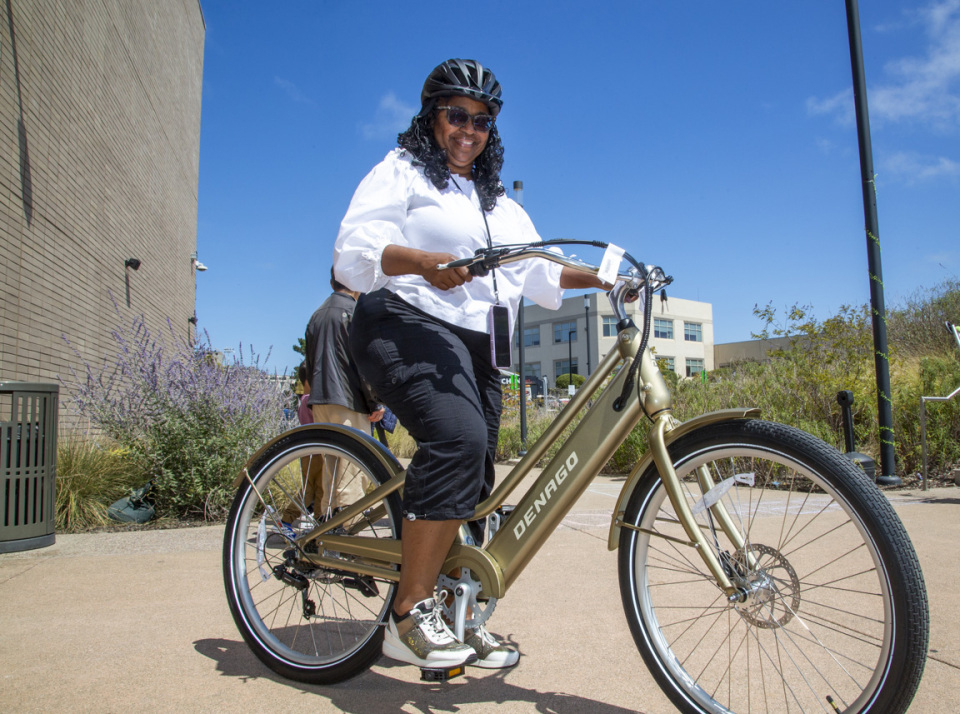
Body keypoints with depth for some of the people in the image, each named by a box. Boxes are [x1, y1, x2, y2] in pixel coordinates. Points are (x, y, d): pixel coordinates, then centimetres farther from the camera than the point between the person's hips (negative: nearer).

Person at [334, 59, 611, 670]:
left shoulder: (501, 203, 27)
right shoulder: (401, 171, 8)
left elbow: (539, 273, 18)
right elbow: (353, 252, -8)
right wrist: (423, 262, -27)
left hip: (475, 345, 7)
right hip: (408, 325, -7)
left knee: (474, 482, 3)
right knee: (458, 440, -31)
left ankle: (455, 617, 17)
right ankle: (409, 615, -23)